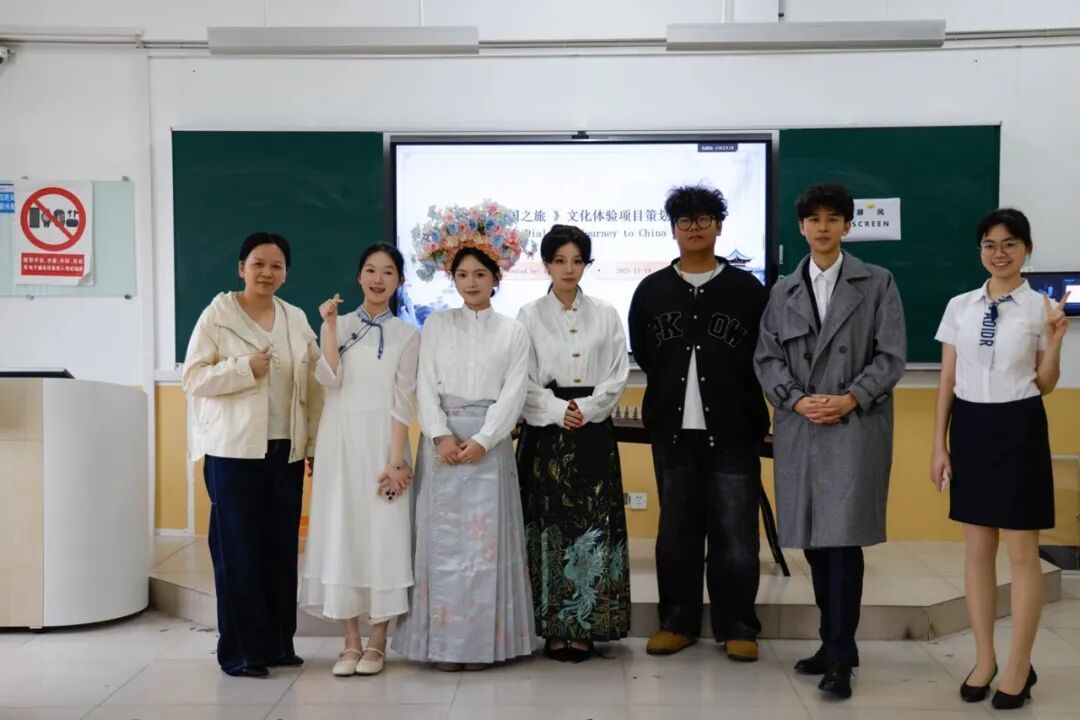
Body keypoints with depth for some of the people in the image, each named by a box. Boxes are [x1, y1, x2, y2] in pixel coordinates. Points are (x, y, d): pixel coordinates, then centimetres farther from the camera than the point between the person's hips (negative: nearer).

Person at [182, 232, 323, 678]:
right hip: (233, 450, -4)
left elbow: (313, 385, 12)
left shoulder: (296, 319, 12)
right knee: (238, 549, -2)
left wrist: (316, 442, 8)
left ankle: (278, 643, 18)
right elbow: (193, 378, -6)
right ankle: (241, 651, 7)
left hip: (286, 451, 4)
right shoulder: (217, 315, -1)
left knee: (281, 548, 7)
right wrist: (245, 368, -17)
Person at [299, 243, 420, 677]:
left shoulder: (406, 335, 4)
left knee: (382, 534, -1)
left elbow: (403, 403, -4)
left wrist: (396, 461, -11)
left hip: (382, 443, -2)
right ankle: (351, 642, 12)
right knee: (342, 532, 3)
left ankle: (377, 643, 10)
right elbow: (329, 379, -7)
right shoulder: (341, 325, 8)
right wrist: (329, 326, -10)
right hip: (340, 442, 2)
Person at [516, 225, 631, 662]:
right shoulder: (529, 316, 4)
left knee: (593, 524, -1)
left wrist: (586, 409, -10)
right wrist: (558, 411, -11)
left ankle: (586, 626, 7)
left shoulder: (605, 316, 7)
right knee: (549, 524, -1)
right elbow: (523, 380, -1)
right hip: (545, 430, -1)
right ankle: (554, 627, 7)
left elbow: (618, 375, 3)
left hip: (593, 430, 1)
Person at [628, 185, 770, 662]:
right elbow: (642, 354, 12)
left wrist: (730, 390, 1)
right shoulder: (651, 290, 8)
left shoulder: (747, 289, 2)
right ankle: (678, 622, 19)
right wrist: (673, 387, 7)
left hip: (732, 429, -2)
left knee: (734, 531, 1)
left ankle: (736, 627, 12)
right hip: (672, 428, 2)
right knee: (676, 530, 9)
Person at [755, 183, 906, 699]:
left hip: (856, 427, -3)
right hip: (800, 429, 4)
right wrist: (798, 400, -9)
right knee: (815, 540, 7)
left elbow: (891, 356, -1)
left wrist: (850, 399, -13)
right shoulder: (783, 291, 14)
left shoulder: (877, 283, 6)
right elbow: (766, 357, 7)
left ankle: (840, 657, -3)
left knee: (843, 538, -10)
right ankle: (835, 643, 20)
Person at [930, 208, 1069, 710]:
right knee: (976, 548, 9)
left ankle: (1019, 667, 16)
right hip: (971, 428, 3)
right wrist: (940, 445, 4)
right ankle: (983, 659, 22)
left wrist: (1054, 341, -15)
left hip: (1019, 429, -3)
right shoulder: (959, 307, 5)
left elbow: (1045, 386, 1)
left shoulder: (1040, 308, -3)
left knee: (1022, 552, 3)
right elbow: (947, 381, 7)